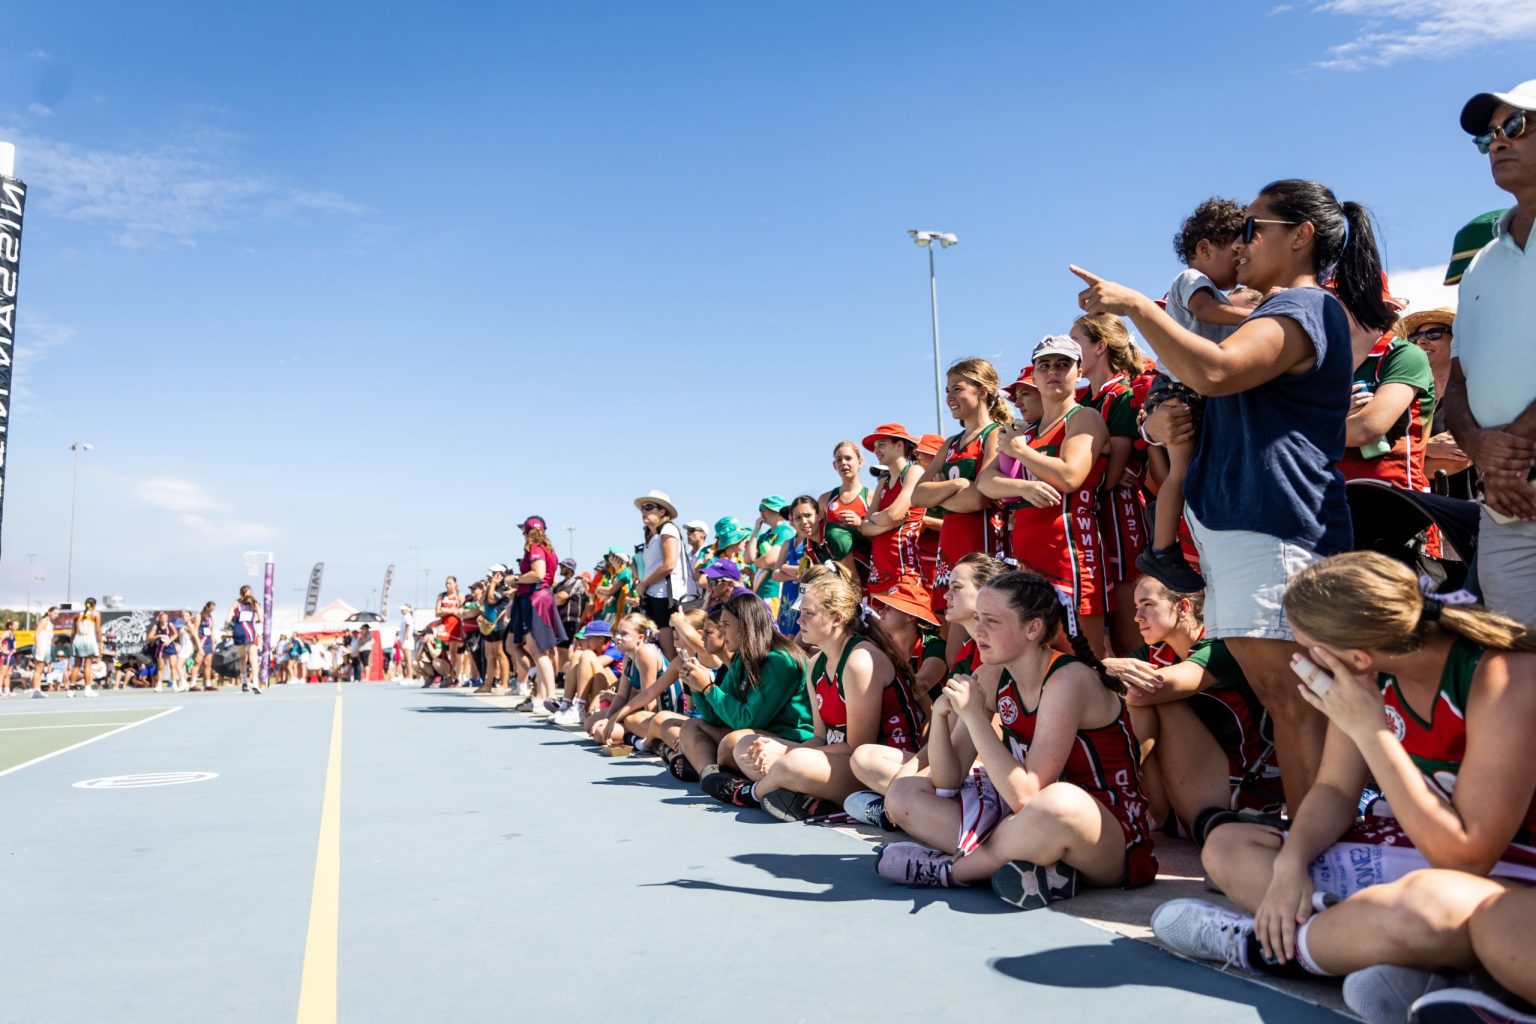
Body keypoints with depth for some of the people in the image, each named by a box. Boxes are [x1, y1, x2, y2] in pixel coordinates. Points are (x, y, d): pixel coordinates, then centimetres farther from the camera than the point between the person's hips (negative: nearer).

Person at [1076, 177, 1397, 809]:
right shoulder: (1281, 315, 28)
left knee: (1294, 701, -10)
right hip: (1238, 526, 11)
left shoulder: (1304, 308, -6)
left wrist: (1136, 305, -17)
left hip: (1275, 528, -11)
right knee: (1279, 701, 9)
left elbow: (1212, 371, -26)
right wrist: (1160, 424, 7)